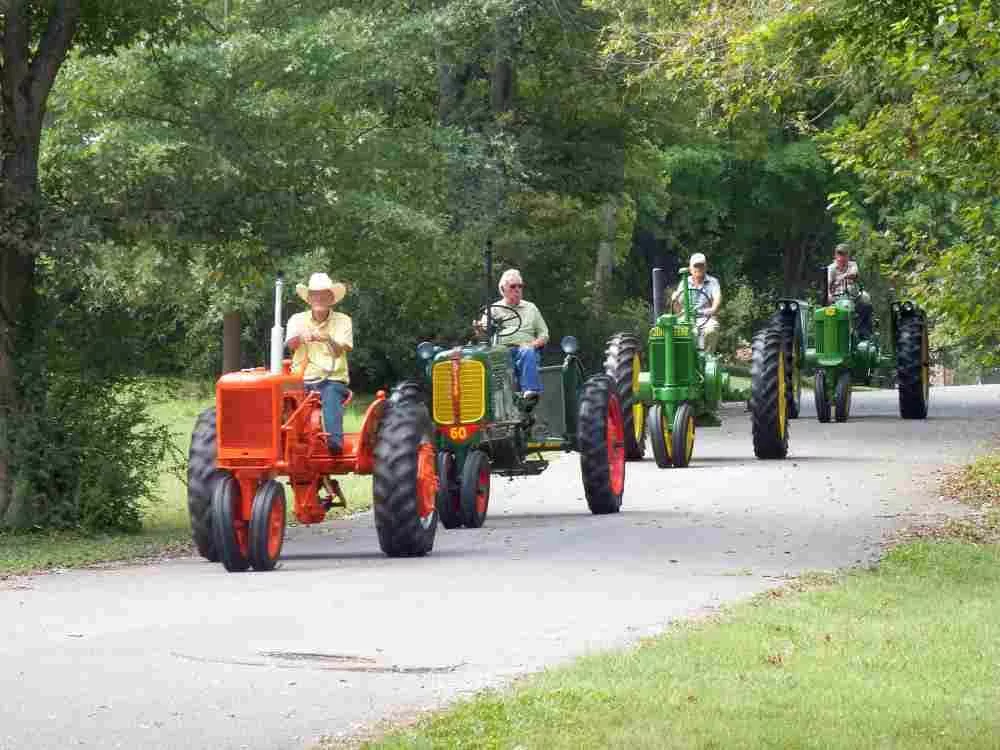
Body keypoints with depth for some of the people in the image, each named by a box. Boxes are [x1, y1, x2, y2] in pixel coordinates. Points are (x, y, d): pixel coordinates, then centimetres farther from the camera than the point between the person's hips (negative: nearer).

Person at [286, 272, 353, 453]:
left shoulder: (342, 321, 7)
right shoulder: (297, 320, 11)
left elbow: (340, 351, -10)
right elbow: (290, 344, -10)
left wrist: (329, 340, -33)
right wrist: (300, 336, -35)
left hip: (332, 379, -1)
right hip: (302, 380, 1)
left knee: (331, 397, -36)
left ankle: (334, 440, -51)